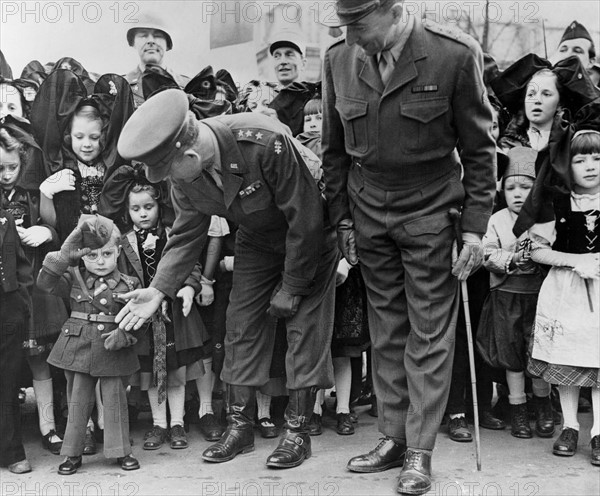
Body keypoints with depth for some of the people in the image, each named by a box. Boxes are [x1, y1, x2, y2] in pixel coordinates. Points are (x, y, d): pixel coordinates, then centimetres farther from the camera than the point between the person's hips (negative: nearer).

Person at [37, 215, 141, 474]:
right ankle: (73, 453, 21)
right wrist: (63, 256, -20)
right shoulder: (74, 279, 2)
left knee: (115, 401, 5)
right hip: (78, 348, 1)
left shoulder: (129, 284, -1)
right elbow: (45, 282, -10)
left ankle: (121, 450, 19)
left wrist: (123, 335, -17)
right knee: (77, 402, 9)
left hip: (114, 352, -1)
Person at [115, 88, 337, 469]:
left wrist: (291, 288, -20)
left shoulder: (265, 143, -37)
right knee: (241, 324, 2)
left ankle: (297, 431, 4)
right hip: (256, 242, 6)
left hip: (308, 240, -5)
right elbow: (187, 235, -5)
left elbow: (305, 219, -29)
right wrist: (158, 290, -17)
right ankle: (240, 424, 13)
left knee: (306, 327, -6)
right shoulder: (184, 175, -17)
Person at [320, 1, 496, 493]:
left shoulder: (455, 54, -14)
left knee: (429, 335, 1)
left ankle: (420, 452, 11)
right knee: (386, 332, 10)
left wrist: (475, 226, -9)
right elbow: (335, 148, 8)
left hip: (430, 212, -3)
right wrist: (341, 218, 7)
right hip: (368, 211, 4)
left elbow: (478, 148, -6)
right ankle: (393, 438, 21)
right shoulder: (339, 59, -2)